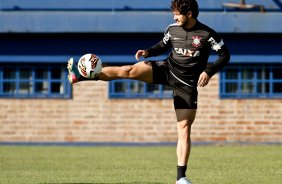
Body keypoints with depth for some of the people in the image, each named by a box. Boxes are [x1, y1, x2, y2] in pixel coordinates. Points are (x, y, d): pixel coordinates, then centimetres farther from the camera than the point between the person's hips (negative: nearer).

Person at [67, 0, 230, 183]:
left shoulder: (208, 34, -12)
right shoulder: (172, 29, 0)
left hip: (187, 84, -3)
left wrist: (209, 72, -20)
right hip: (168, 69, 3)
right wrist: (148, 52, -1)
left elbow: (225, 55, -6)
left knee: (184, 129, -5)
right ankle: (80, 76, -16)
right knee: (128, 70, -16)